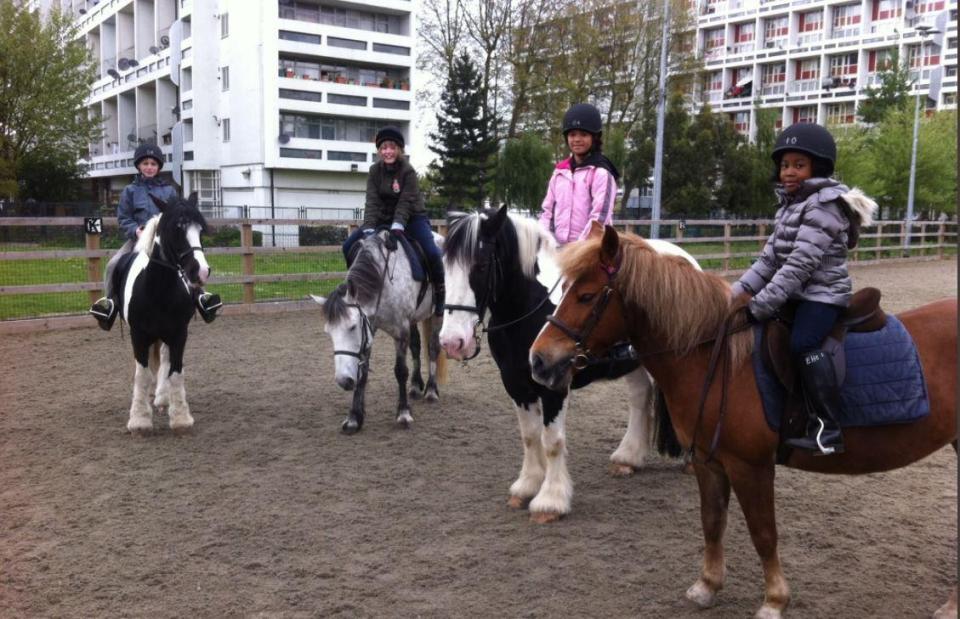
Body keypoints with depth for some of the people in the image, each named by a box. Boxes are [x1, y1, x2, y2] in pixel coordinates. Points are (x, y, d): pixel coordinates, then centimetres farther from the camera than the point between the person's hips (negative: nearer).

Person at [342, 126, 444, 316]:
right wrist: (368, 230, -28)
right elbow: (372, 202, -14)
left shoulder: (408, 171, -16)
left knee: (432, 252, -28)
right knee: (349, 245, -10)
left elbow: (405, 203, -24)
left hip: (412, 217, -4)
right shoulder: (375, 170, -5)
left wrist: (397, 228, -40)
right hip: (384, 217, 4)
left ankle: (439, 292, -5)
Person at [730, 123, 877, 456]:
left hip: (822, 293, -10)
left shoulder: (822, 206, -16)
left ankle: (827, 430, -27)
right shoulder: (790, 207, 14)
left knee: (804, 343, -29)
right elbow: (769, 259, 10)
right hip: (797, 293, 10)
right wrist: (738, 292, -3)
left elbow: (799, 266, -24)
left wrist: (758, 306, -27)